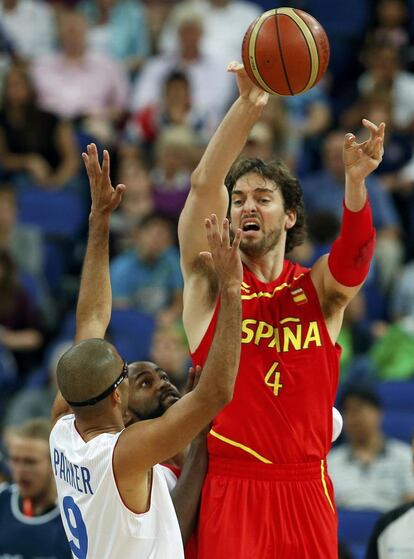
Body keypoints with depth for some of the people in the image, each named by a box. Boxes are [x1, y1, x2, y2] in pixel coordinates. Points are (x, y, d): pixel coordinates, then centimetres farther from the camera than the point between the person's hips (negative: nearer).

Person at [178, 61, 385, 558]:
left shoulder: (321, 289, 8)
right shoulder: (210, 279, 5)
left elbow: (355, 252, -14)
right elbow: (203, 185, -10)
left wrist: (355, 182, -35)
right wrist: (248, 104, -25)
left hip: (305, 489, 2)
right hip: (228, 486, -1)